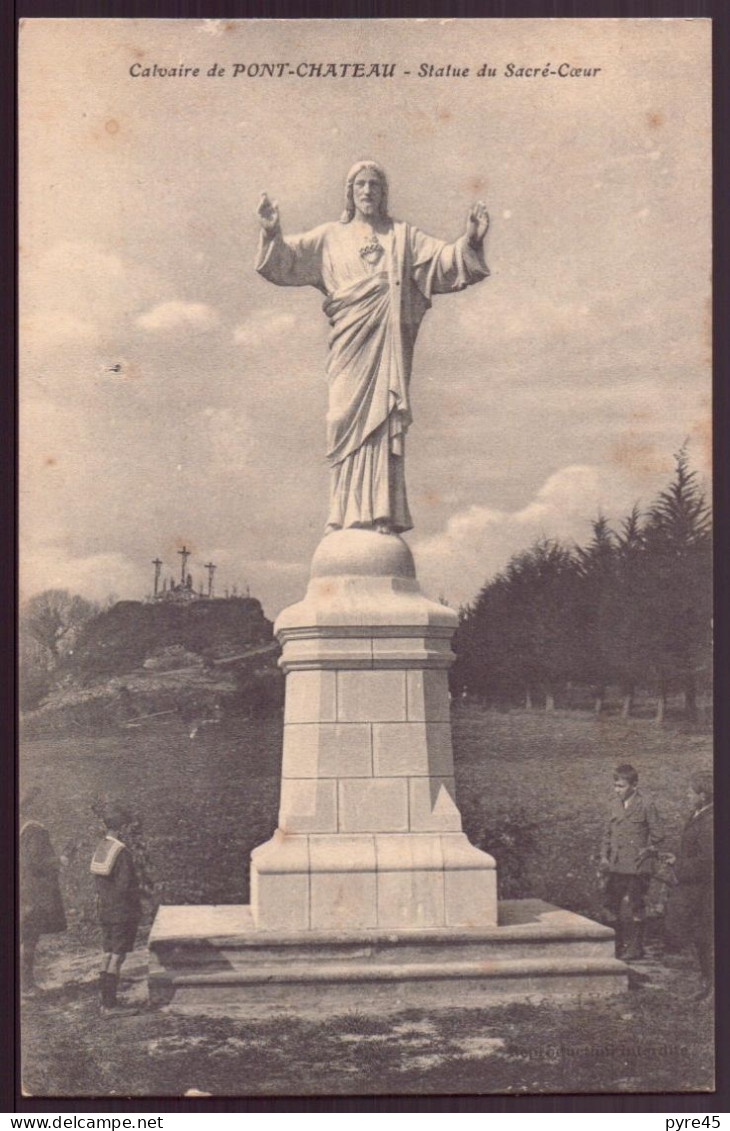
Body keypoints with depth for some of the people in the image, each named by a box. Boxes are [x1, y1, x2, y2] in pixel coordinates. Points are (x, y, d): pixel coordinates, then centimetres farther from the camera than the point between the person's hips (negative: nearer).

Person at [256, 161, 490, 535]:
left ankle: (382, 514, -10)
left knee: (384, 421, -7)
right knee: (349, 420, -7)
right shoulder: (330, 237, 17)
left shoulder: (403, 236, 18)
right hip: (350, 340, 0)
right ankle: (347, 516, -7)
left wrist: (470, 239, -9)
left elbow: (444, 260, 9)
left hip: (388, 341, 0)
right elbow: (288, 258, 8)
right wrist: (272, 232, -11)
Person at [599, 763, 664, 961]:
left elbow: (658, 834, -4)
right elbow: (607, 832, 16)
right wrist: (604, 856, 7)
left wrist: (646, 851, -7)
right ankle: (617, 944, 20)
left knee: (636, 907, 3)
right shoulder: (616, 805, 10)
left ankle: (635, 947, 14)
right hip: (615, 866, 6)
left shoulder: (646, 805, -7)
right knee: (609, 905, 6)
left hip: (636, 867, -6)